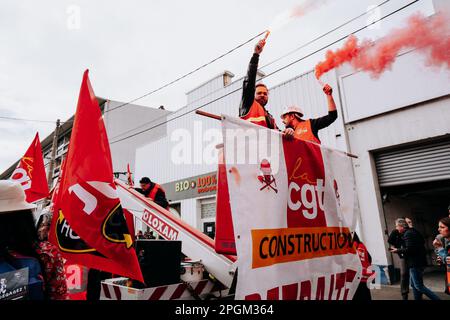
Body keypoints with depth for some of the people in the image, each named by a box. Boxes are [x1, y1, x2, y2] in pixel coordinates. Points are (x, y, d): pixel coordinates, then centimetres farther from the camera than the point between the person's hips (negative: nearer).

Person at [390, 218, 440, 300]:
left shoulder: (408, 233, -16)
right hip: (417, 262, 10)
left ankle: (437, 298, -3)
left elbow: (409, 249, -24)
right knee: (414, 284, 15)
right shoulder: (413, 232, 14)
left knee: (419, 286, -5)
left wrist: (397, 250, -10)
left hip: (415, 263, -10)